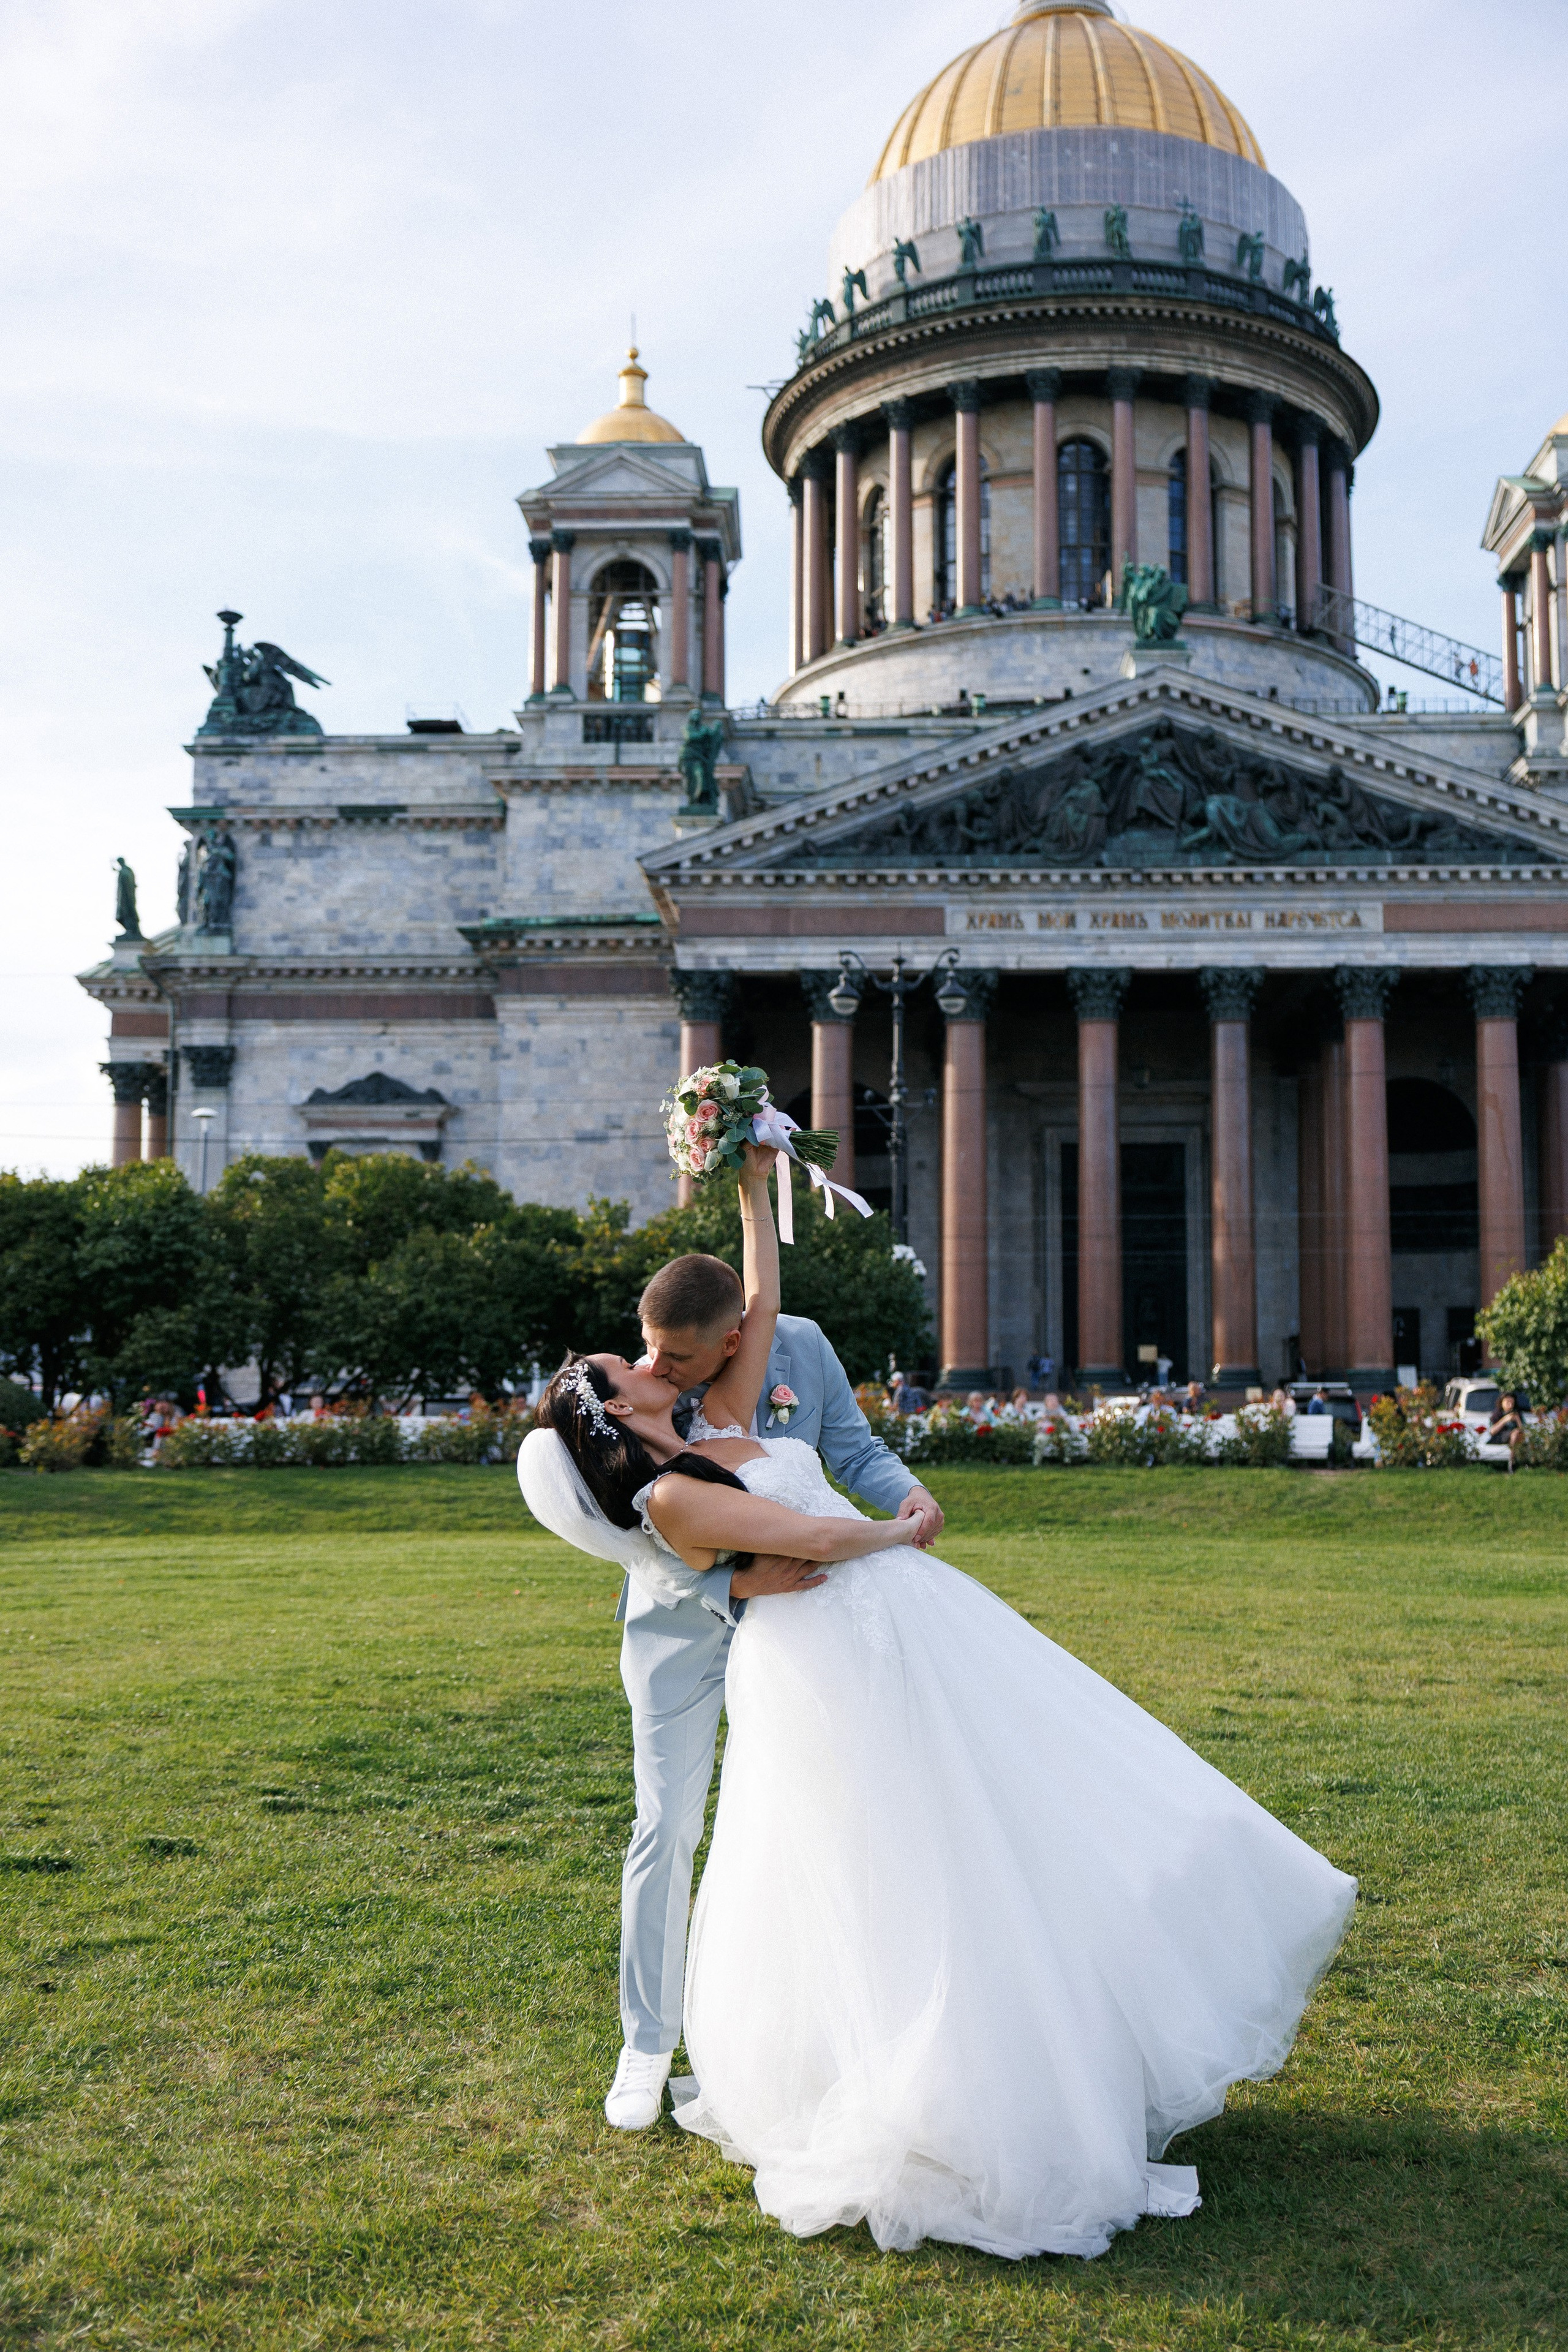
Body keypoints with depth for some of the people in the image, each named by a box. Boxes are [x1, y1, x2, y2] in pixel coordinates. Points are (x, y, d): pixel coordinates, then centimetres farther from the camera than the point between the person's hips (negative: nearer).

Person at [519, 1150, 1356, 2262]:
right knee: (892, 1874, -5)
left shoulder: (720, 1427, 11)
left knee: (1019, 1818, 13)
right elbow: (811, 1539, -17)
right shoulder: (667, 1497, -12)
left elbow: (761, 1305, 14)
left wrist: (753, 1185, 12)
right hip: (834, 1659, -9)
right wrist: (901, 1533, -1)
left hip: (910, 1623, 9)